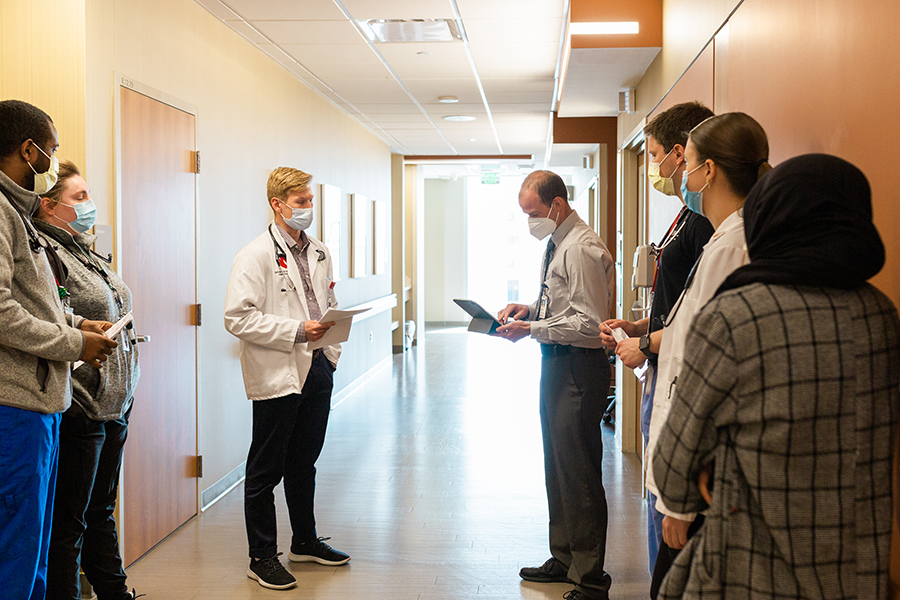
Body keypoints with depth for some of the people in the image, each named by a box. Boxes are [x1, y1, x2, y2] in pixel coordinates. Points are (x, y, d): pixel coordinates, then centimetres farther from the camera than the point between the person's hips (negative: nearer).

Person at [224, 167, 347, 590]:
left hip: (316, 371, 7)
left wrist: (331, 353, 10)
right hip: (277, 376, -7)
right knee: (267, 469, 4)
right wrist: (297, 331, -20)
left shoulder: (319, 252, 12)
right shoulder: (256, 256, -11)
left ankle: (305, 541, 33)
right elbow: (238, 318, -18)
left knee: (304, 461, 19)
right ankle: (262, 557, 14)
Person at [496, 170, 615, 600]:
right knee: (557, 466, 18)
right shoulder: (556, 244, 14)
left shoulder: (582, 249, -17)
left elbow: (590, 323, -21)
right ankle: (564, 559, 33)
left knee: (578, 472, -5)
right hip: (555, 363, 10)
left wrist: (532, 330, -20)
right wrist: (529, 309, 7)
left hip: (579, 367, -10)